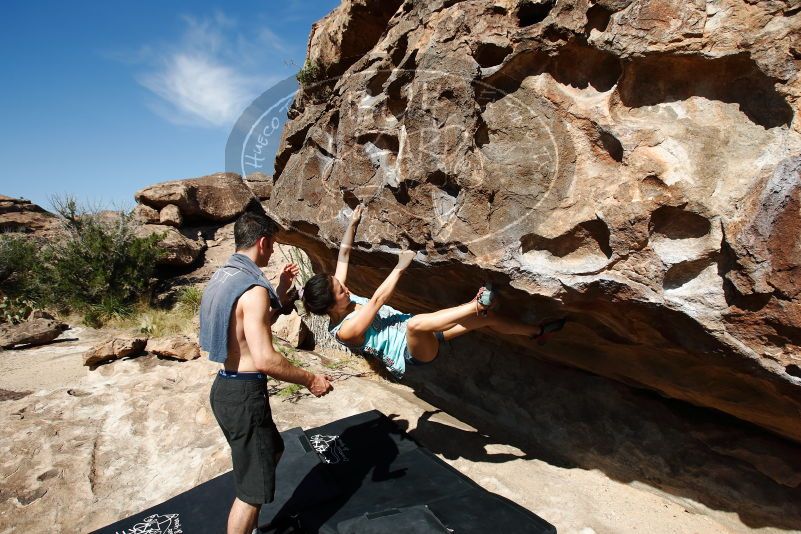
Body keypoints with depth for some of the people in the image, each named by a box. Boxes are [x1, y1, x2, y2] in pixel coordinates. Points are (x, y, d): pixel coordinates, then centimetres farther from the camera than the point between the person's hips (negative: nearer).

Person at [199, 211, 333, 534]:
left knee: (272, 450, 29)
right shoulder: (253, 288, -22)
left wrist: (282, 289, 18)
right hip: (244, 394, -10)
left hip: (226, 387, 10)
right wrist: (310, 380, -16)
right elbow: (264, 360, -28)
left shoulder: (223, 276, 9)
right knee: (252, 487, 6)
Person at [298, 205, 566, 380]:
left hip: (418, 337, 8)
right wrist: (400, 267, -20)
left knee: (487, 316, 1)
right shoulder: (345, 330, -20)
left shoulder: (341, 300, 1)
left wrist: (352, 223, 1)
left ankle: (536, 331, 20)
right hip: (413, 352, -8)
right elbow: (377, 300, -24)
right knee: (415, 323, -46)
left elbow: (344, 255, 5)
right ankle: (477, 305, -37)